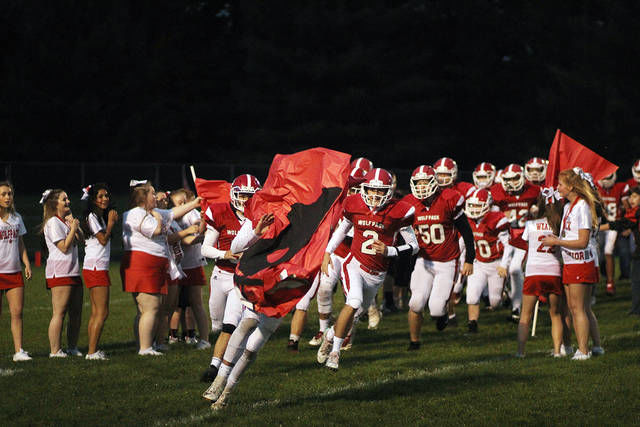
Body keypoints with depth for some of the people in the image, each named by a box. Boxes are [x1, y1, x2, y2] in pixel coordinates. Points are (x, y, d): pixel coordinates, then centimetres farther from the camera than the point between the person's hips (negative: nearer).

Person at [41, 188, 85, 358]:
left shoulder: (66, 221, 19)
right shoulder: (53, 223, -8)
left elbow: (81, 240, 16)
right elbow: (64, 247, -14)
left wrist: (75, 226, 2)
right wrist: (73, 228, -11)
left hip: (73, 271, 9)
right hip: (59, 272, -9)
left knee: (76, 312, 9)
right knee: (59, 312, -10)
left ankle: (73, 347, 17)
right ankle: (55, 351, -9)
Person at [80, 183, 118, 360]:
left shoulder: (100, 217, 19)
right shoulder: (92, 216, -8)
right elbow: (103, 239, -14)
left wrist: (112, 222, 8)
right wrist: (111, 222, -8)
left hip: (99, 267, 10)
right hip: (96, 267, -10)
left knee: (96, 312, 8)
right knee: (102, 312, -12)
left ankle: (93, 351, 8)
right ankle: (92, 351, -13)